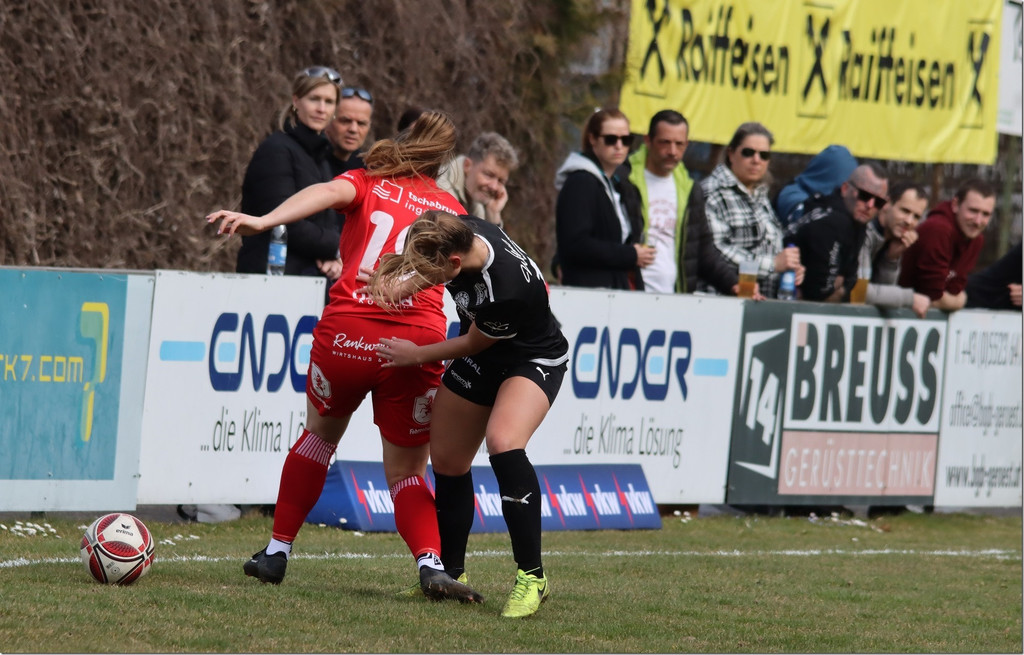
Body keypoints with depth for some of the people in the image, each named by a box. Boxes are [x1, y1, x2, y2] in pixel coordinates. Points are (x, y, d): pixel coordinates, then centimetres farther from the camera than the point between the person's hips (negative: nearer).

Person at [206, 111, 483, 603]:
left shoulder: (366, 184, 12)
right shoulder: (451, 211, 19)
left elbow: (327, 193, -9)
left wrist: (263, 221, -22)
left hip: (347, 332, 0)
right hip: (418, 340, 0)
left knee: (321, 432, 28)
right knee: (405, 471, 12)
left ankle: (277, 550, 31)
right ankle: (431, 564, -14)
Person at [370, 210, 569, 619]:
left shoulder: (507, 290, -40)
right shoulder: (461, 231, -21)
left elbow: (473, 344, -20)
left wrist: (417, 355, -7)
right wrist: (400, 283, -12)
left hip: (532, 361, -8)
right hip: (479, 363, 8)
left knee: (502, 443, -32)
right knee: (447, 461, 9)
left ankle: (532, 577, -23)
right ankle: (451, 575, 28)